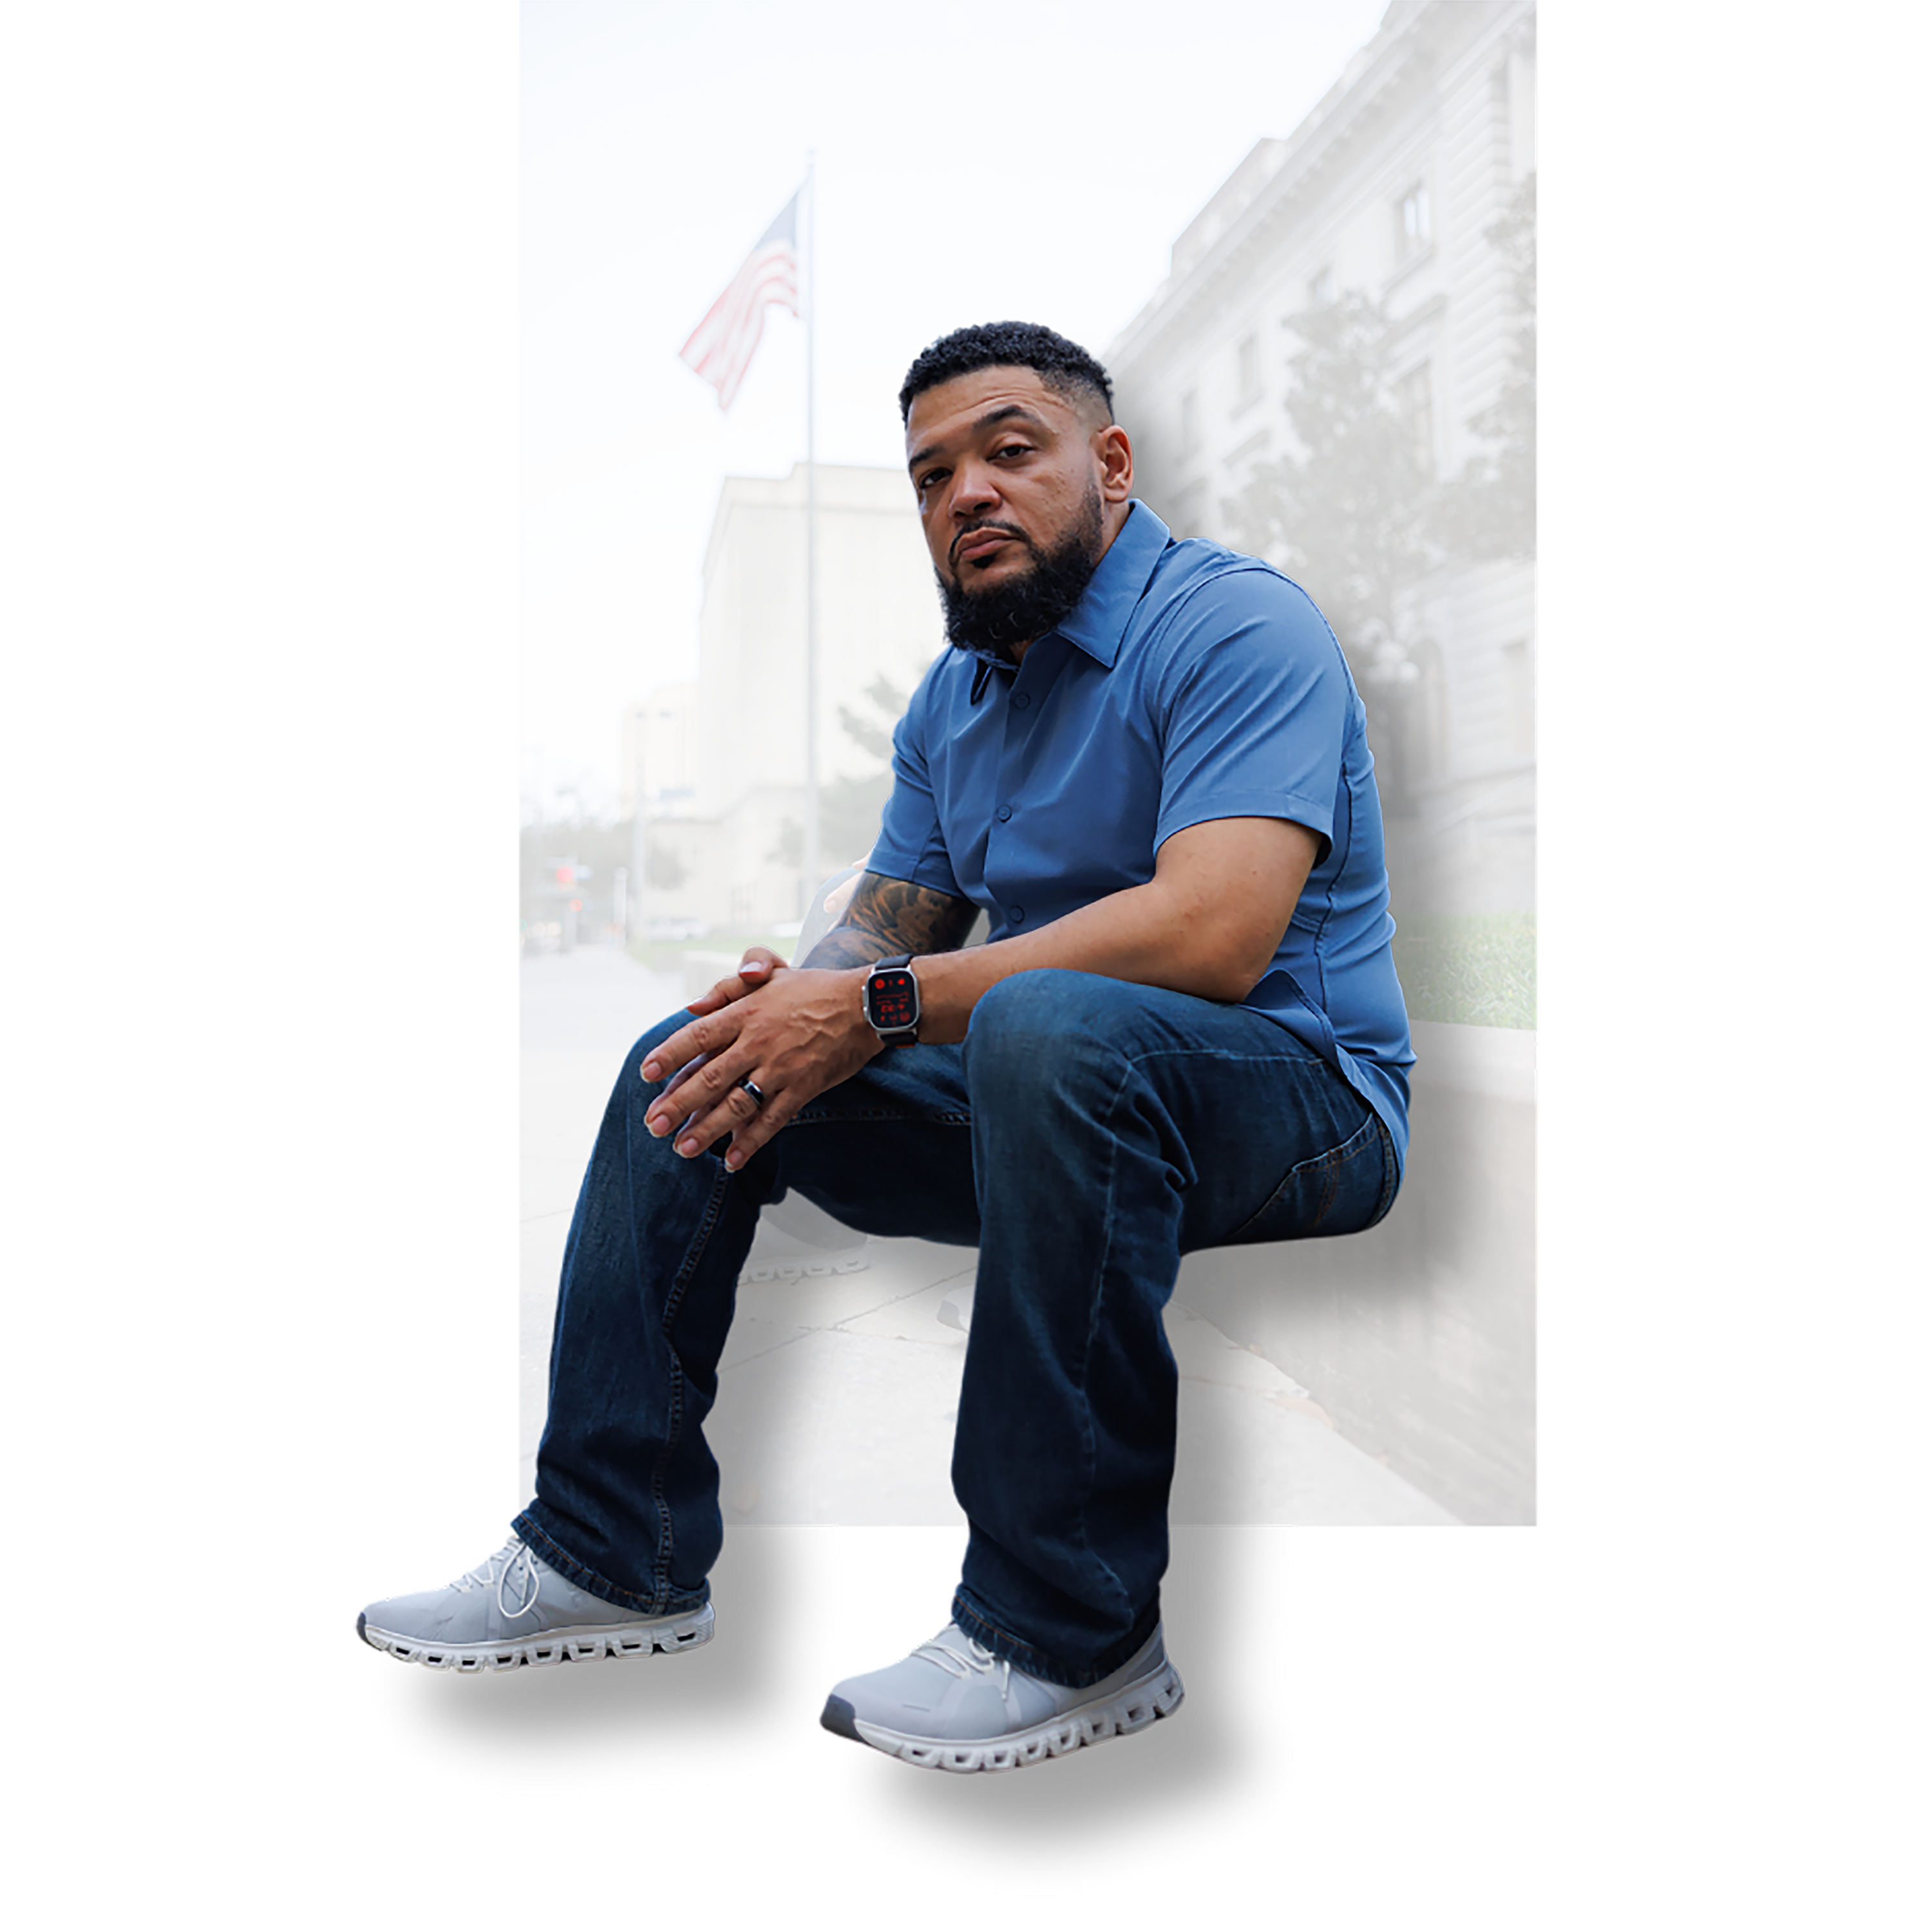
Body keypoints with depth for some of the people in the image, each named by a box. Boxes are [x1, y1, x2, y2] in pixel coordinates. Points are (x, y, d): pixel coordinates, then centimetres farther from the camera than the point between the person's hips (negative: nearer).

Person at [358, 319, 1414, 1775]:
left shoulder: (1237, 626, -13)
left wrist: (876, 1008, -26)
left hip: (1300, 1101, -7)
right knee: (692, 1059, 1)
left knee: (1048, 1025, -39)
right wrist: (798, 994, -11)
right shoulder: (956, 696, 13)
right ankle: (615, 1552, 5)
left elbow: (1211, 935, -28)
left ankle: (1072, 1630, -24)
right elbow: (890, 919, 14)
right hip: (1033, 1102, 8)